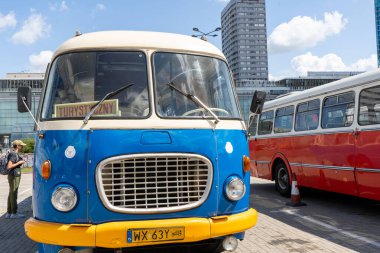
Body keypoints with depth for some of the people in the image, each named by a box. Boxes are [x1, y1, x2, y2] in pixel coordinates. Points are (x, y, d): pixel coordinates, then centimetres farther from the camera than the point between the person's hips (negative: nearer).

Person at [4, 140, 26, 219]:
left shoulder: (15, 154, 13)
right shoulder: (14, 155, -16)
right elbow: (9, 166, -22)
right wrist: (19, 163, -17)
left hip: (15, 176, 10)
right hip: (14, 176, -10)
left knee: (11, 195, 11)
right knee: (13, 195, -3)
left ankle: (9, 213, 15)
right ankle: (14, 213, 2)